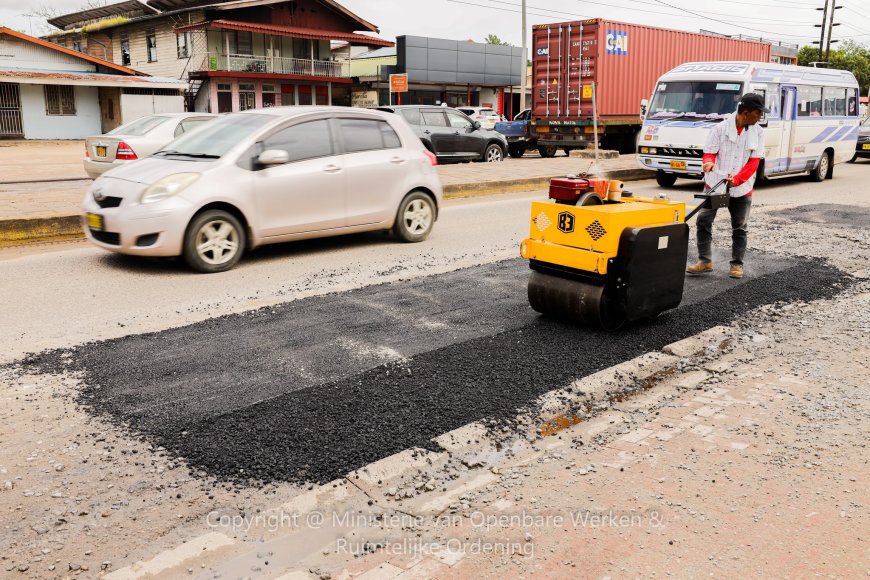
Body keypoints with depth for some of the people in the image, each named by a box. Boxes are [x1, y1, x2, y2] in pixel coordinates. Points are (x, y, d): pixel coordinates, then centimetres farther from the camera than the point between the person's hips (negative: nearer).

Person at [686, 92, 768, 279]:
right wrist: (709, 162, -29)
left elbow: (754, 162, -4)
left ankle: (737, 264, 17)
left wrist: (737, 179, -19)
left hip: (742, 188, 2)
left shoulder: (757, 133, 0)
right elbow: (709, 153, -4)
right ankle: (705, 261, 5)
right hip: (715, 184, -1)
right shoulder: (721, 128, -7)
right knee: (704, 220, -4)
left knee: (739, 228, 7)